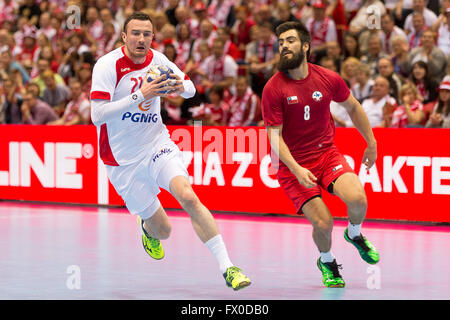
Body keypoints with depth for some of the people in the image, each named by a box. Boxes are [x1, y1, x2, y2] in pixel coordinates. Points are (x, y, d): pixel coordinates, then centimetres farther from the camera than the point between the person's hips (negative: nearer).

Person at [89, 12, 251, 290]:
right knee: (163, 230, 4)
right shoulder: (108, 65, -15)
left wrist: (181, 86, -12)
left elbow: (191, 90, 13)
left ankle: (227, 267, -24)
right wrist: (140, 96, -33)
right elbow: (97, 115, -25)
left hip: (157, 144, 2)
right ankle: (148, 227, 44)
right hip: (124, 160, -2)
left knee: (188, 197, -25)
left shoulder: (158, 60, -1)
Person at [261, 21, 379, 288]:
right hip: (292, 163, -2)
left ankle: (354, 234, 13)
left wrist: (372, 143, 19)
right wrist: (297, 170, -27)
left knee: (357, 199, -24)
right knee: (323, 224, -16)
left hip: (327, 153, 2)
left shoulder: (329, 79, -4)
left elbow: (353, 107, 15)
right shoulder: (274, 89, -13)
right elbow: (275, 137, -14)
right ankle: (327, 261, 20)